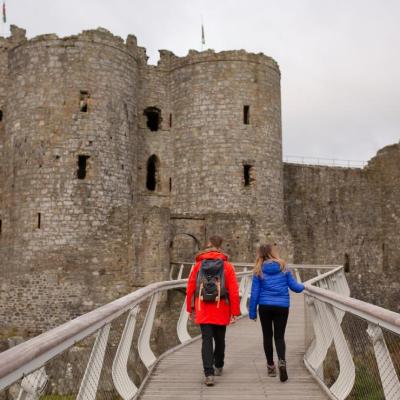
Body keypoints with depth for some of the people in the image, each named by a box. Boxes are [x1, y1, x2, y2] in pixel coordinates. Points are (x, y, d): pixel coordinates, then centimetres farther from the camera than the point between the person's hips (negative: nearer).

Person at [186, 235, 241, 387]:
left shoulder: (198, 265, 2)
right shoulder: (227, 266, -1)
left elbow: (190, 288, 3)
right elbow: (234, 291, -6)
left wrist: (190, 309, 11)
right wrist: (235, 311, -2)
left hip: (202, 311, 0)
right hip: (221, 311, 0)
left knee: (206, 341, 0)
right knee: (220, 340, 18)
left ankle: (209, 374, -10)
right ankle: (218, 367, 36)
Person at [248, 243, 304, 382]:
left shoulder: (259, 271, -2)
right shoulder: (283, 268, 1)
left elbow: (255, 293, -2)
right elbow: (294, 287, 5)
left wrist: (252, 312, 3)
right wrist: (302, 286, 28)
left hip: (265, 307, 0)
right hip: (282, 306, 0)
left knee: (267, 336, 14)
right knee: (279, 336, 6)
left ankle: (270, 366, 21)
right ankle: (282, 361, -19)